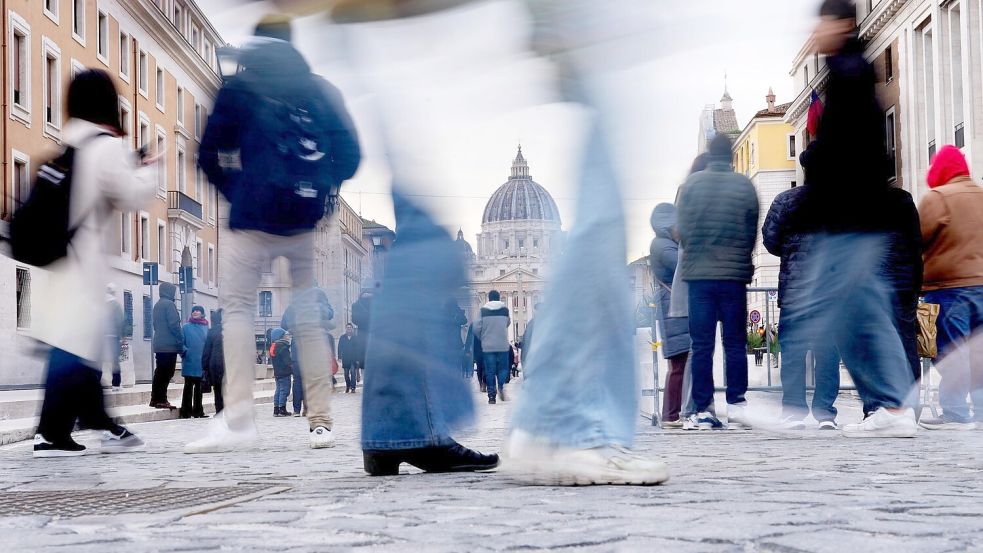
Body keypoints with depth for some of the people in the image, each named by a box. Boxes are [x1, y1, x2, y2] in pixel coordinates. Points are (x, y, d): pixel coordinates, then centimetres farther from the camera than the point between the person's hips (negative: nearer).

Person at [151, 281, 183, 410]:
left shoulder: (157, 305, 18)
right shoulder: (169, 304, -10)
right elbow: (174, 325, -17)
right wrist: (181, 342, -11)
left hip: (159, 345, 9)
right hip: (170, 345, -9)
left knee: (159, 372, 12)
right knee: (167, 373, -7)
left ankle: (155, 399, 14)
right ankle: (161, 400, -9)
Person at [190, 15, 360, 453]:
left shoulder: (239, 89, 2)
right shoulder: (321, 91, 12)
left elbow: (211, 157, -1)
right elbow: (350, 154, 8)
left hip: (253, 219, -4)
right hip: (304, 221, 4)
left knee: (237, 308, 0)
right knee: (307, 318, 10)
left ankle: (237, 418, -15)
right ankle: (320, 422, 7)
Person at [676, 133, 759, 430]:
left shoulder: (691, 183, 0)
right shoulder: (744, 185, -1)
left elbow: (681, 228, 3)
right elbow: (753, 230, 3)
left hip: (698, 274, 1)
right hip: (734, 274, 0)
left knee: (702, 345, 2)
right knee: (735, 343, 6)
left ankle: (703, 410, 1)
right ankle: (736, 403, 2)